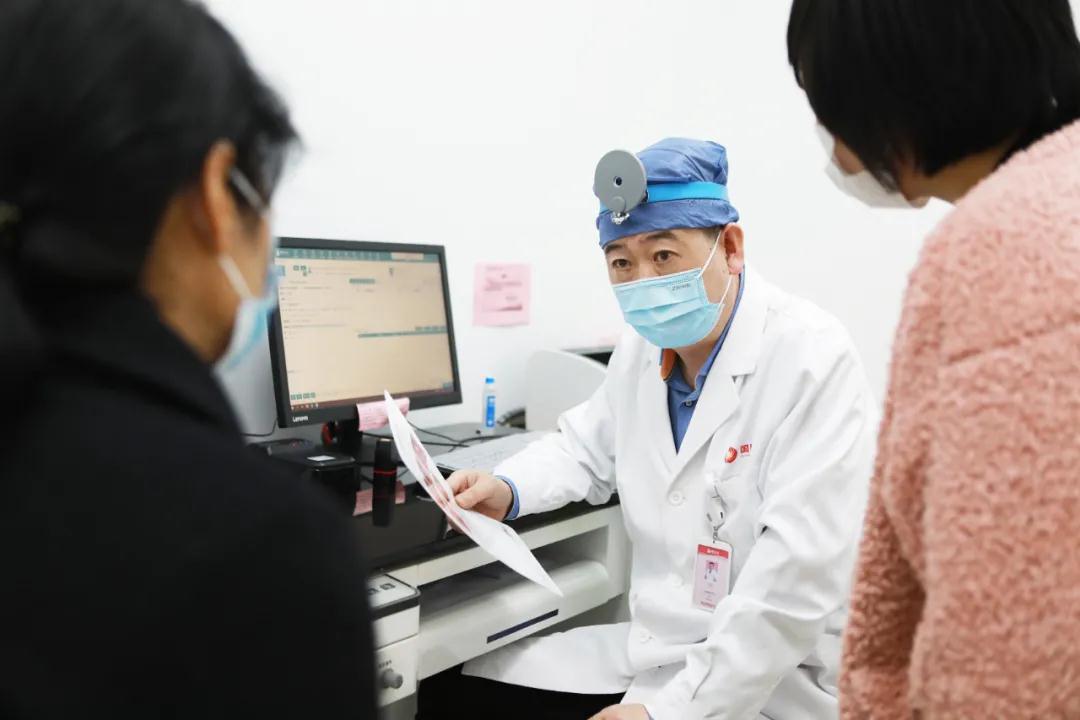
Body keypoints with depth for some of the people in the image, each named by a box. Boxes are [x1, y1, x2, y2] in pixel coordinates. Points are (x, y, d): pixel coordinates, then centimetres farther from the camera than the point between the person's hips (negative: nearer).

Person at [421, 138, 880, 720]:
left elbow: (799, 578, -25)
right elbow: (586, 448, 21)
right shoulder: (642, 349, 4)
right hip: (649, 650, 7)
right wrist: (507, 489, 0)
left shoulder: (810, 359, -19)